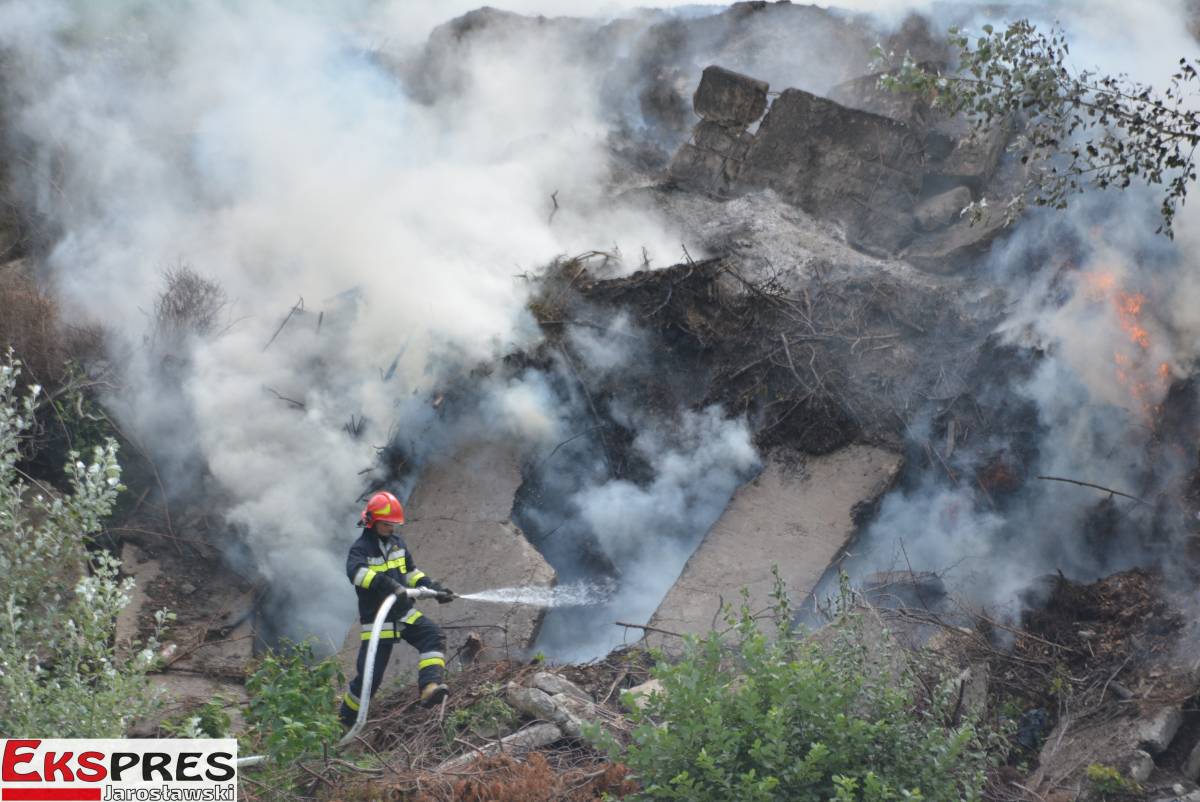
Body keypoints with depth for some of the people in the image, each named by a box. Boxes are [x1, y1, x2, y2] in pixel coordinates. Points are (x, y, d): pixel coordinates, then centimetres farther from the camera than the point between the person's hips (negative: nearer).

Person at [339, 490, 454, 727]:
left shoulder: (397, 543, 10)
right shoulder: (361, 548, -11)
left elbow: (412, 573, 23)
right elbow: (356, 571, -34)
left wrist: (433, 588, 9)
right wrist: (387, 583, -47)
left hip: (404, 613, 6)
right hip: (378, 621, -6)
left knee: (433, 636, -19)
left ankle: (430, 688, -34)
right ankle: (346, 719, 17)